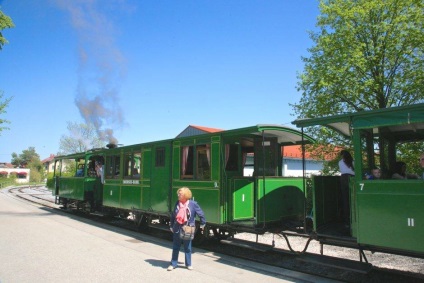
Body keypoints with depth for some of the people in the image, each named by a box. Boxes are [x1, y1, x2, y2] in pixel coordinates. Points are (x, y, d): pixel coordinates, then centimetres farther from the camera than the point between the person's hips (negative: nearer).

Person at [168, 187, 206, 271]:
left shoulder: (193, 204, -10)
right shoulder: (177, 203, 2)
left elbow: (201, 214, 0)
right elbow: (173, 215, 10)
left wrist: (202, 223, 8)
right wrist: (171, 226, 12)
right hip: (177, 229, 3)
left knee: (187, 247, 10)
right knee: (175, 247, 9)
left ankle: (188, 264, 25)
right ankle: (173, 264, 21)